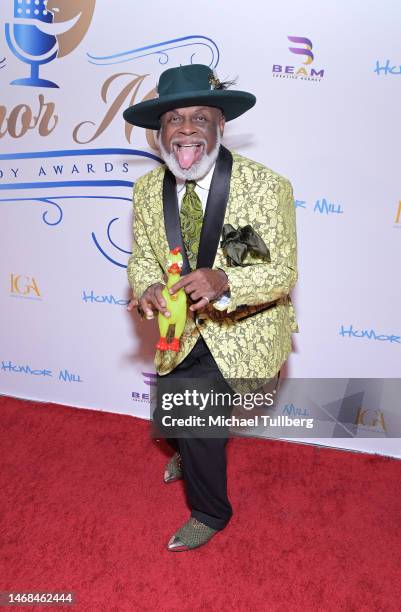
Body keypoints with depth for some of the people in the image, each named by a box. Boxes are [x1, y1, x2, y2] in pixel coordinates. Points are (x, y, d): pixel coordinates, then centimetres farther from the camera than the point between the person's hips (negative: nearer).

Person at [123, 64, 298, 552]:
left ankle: (210, 512, 22)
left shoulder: (267, 187, -21)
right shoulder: (147, 190, -7)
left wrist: (224, 281, -38)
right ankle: (191, 452, 63)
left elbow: (284, 273, -19)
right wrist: (147, 287, -22)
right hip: (186, 331, 5)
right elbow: (142, 257, 2)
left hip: (243, 333, -5)